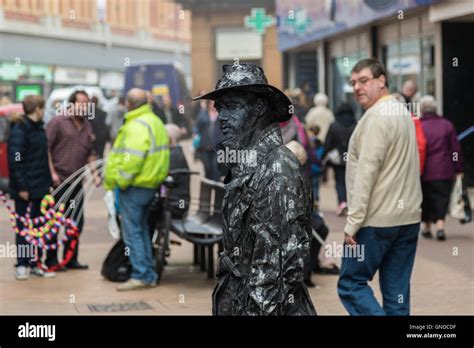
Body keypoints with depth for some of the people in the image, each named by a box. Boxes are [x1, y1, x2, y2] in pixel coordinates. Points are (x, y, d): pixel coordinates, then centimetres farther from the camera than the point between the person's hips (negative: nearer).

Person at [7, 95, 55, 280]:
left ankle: (35, 263, 18)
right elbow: (15, 160, -18)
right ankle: (21, 265, 8)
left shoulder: (38, 128, 13)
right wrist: (21, 186, -21)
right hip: (25, 188, -8)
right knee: (23, 227, 0)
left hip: (40, 186, 8)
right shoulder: (19, 129, -14)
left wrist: (48, 182, 11)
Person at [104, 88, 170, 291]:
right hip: (150, 184, 10)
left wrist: (119, 181, -15)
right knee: (142, 230, 17)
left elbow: (132, 159, -25)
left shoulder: (137, 126, -17)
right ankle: (149, 275, 20)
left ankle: (141, 276, -6)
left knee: (132, 232, -5)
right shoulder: (155, 121, 15)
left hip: (135, 186, -10)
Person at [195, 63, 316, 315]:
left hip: (264, 306, -9)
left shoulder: (279, 169, -17)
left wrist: (259, 309, -22)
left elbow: (286, 257, -21)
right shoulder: (244, 164, 12)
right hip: (236, 302, 9)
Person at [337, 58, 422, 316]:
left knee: (351, 284, 0)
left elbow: (366, 172, -18)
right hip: (408, 217, 9)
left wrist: (352, 222, -17)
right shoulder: (402, 111, 16)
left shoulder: (376, 117, -13)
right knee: (397, 292, 8)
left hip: (377, 220, -9)